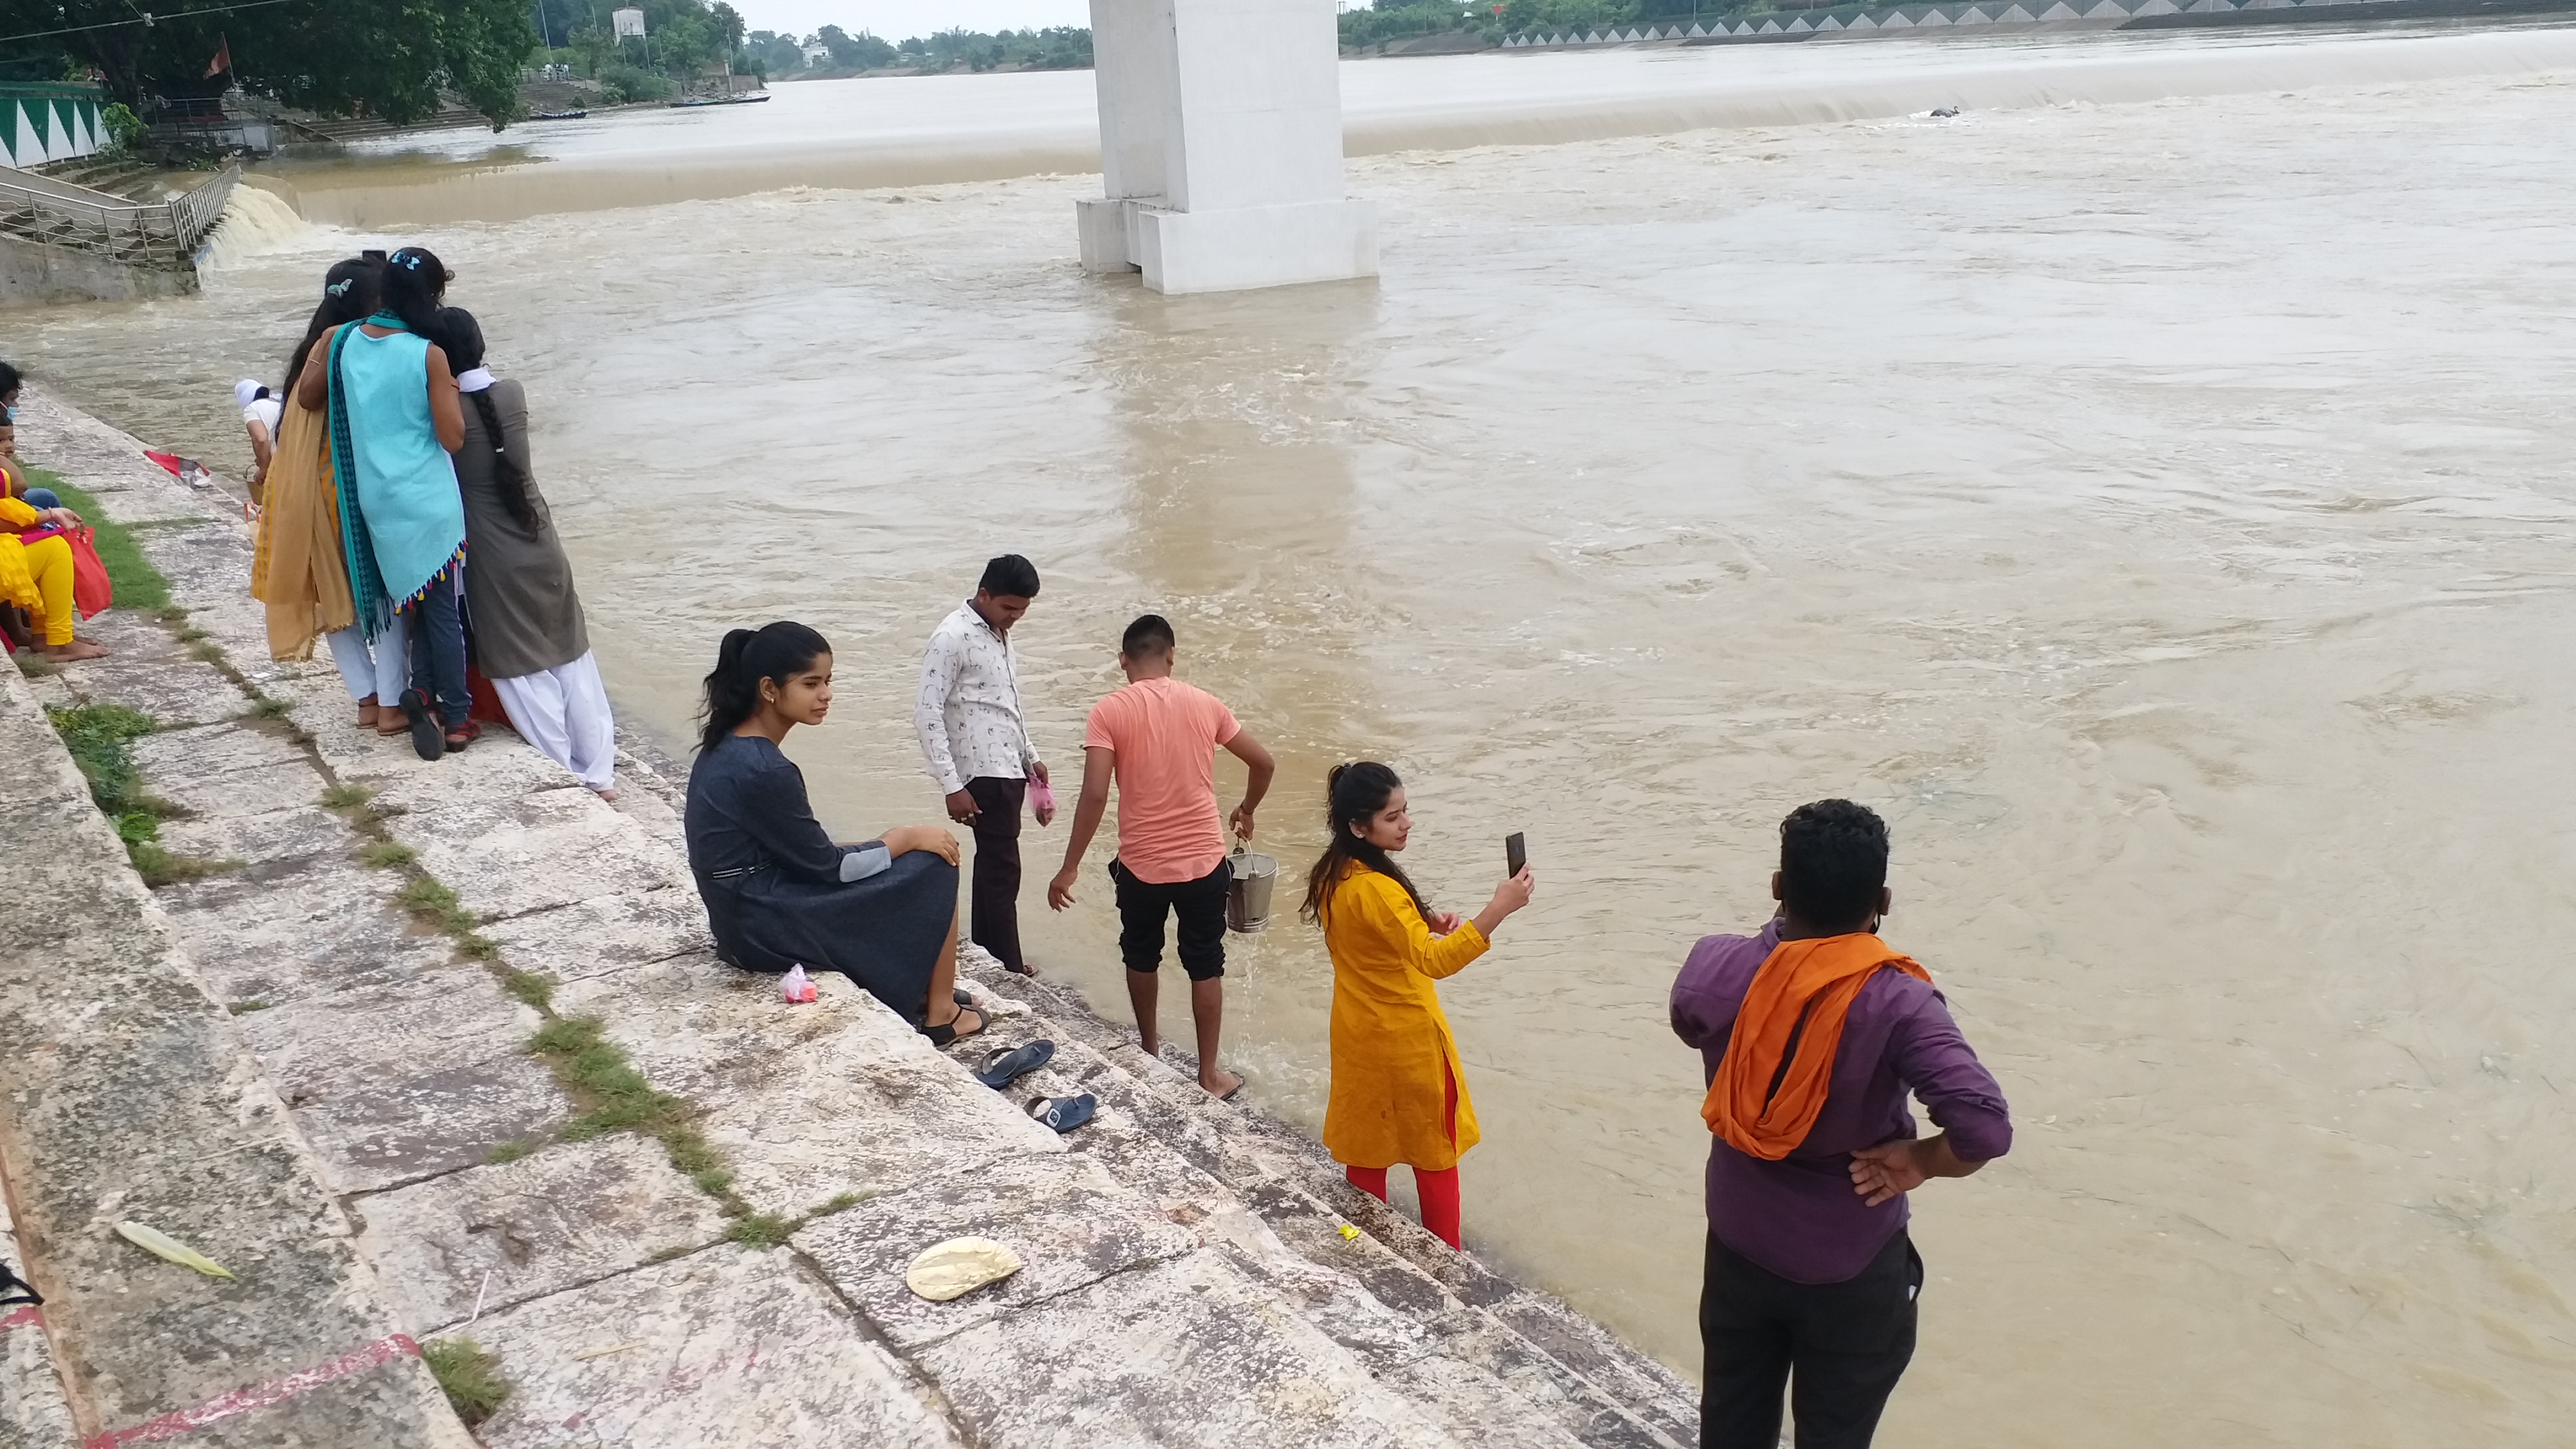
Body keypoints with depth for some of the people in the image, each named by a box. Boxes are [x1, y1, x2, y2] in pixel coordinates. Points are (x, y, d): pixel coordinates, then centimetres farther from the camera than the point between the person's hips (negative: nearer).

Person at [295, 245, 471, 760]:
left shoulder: (342, 340, -2)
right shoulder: (429, 355, -17)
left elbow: (306, 396, 12)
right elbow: (453, 438, -15)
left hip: (374, 500, 5)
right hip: (428, 502, -5)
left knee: (414, 599, 21)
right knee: (444, 608, 6)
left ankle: (422, 690, 10)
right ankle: (455, 717, 13)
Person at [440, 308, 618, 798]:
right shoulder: (514, 393, -3)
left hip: (494, 561, -4)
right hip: (542, 547, 4)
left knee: (521, 668, 7)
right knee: (572, 659, 12)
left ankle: (564, 774, 8)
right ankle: (598, 773, 16)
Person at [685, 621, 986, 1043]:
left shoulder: (727, 749, 5)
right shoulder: (763, 770, -25)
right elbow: (827, 867, -17)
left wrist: (900, 839, 7)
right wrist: (907, 837, -4)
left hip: (750, 917, 9)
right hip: (771, 930, -9)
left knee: (913, 861, 18)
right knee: (933, 869, -2)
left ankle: (918, 994, 24)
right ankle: (941, 1014, 12)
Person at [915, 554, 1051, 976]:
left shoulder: (998, 635, 13)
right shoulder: (953, 637, -15)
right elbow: (927, 714, -19)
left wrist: (1030, 756, 21)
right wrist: (952, 785, -22)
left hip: (1007, 770, 9)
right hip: (984, 775, -9)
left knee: (993, 867, 14)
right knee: (1002, 871, -5)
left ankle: (986, 958, 22)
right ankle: (1009, 969, 1)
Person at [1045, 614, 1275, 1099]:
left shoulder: (1109, 712, -10)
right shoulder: (1206, 705, -1)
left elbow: (1095, 794, -18)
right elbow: (1264, 763, 6)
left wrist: (1070, 867, -11)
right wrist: (1247, 810, 25)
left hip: (1142, 865, -1)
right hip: (1204, 862, 1)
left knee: (1142, 958, 23)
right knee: (1205, 967, 14)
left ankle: (1150, 1049, 41)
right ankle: (1209, 1074, 21)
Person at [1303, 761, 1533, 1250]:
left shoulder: (1333, 876, -3)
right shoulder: (1377, 890, -31)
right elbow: (1434, 961, -39)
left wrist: (1424, 922, 0)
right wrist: (1498, 910, -48)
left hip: (1359, 1036, 8)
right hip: (1406, 1040, -8)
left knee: (1366, 1148, 19)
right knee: (1435, 1152, 11)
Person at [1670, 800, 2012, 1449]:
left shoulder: (1714, 968, -16)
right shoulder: (1895, 1003, -28)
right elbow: (1985, 1127, -36)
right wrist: (1919, 1162, -17)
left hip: (1740, 1247, 3)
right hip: (1851, 1270, -3)